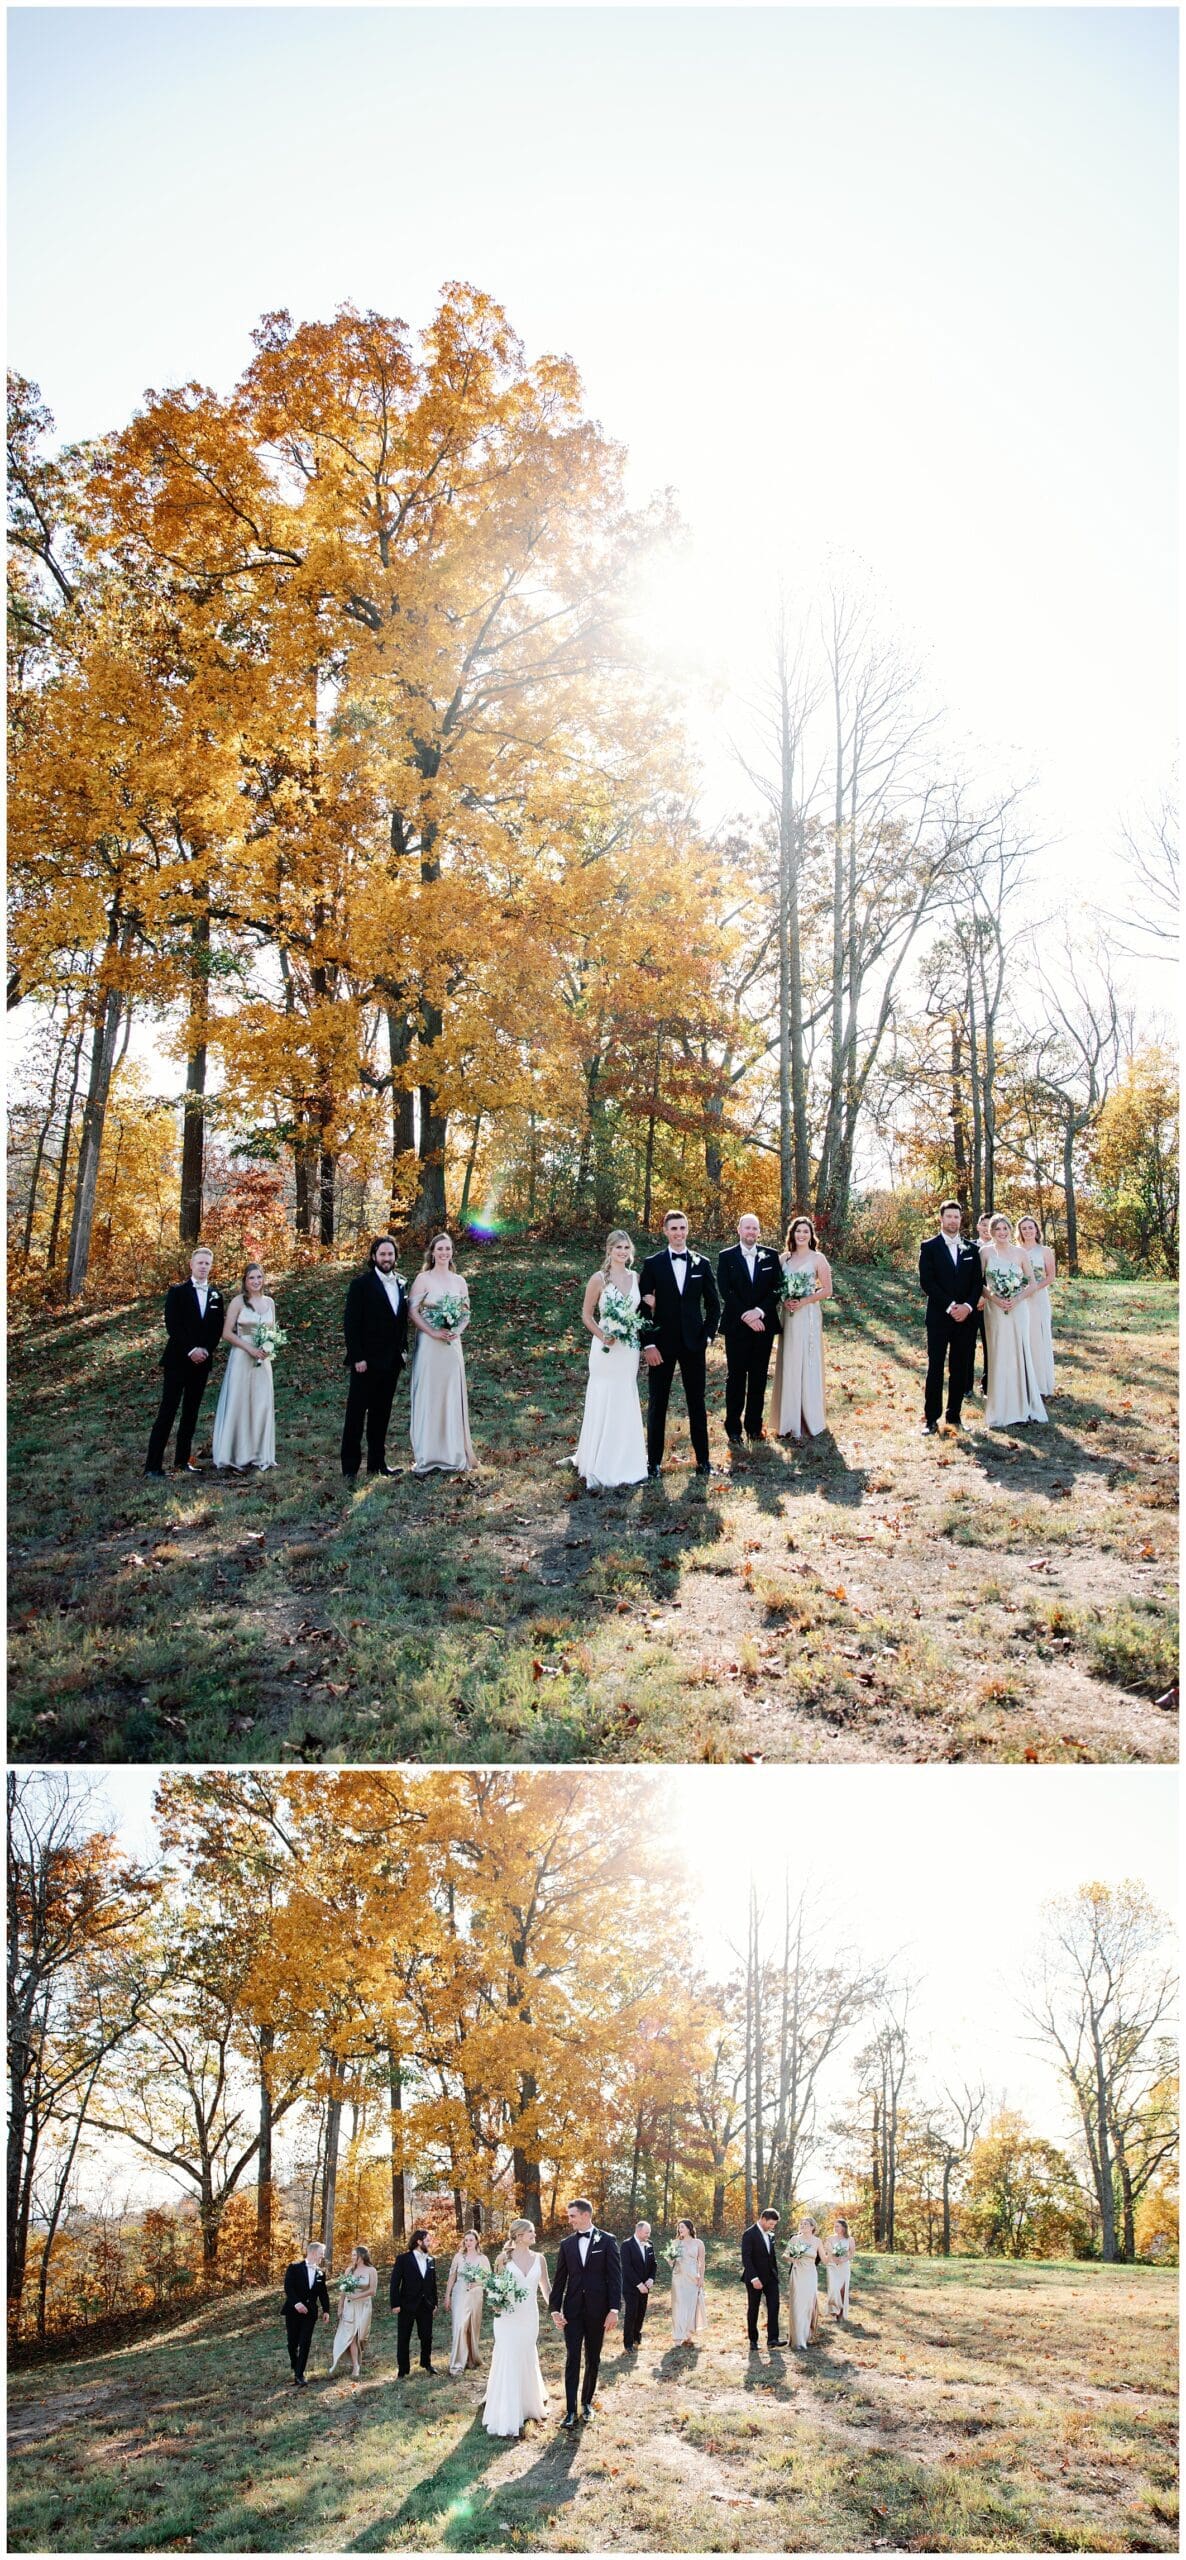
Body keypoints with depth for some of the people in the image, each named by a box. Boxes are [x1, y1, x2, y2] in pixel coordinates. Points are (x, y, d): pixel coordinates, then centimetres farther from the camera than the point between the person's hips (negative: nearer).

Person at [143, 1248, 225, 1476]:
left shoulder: (216, 1295, 11)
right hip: (178, 1360, -5)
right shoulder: (177, 1291, -3)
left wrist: (205, 1350, -6)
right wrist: (191, 1350, -16)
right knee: (167, 1412, -8)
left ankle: (183, 1460, 13)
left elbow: (217, 1329, 10)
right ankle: (153, 1465, -9)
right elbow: (172, 1325, -10)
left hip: (202, 1361, 5)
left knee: (191, 1413, 7)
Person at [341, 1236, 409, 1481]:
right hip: (366, 1361, -6)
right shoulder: (361, 1284, -8)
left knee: (381, 1413, 11)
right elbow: (350, 1323, -11)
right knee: (356, 1414, -1)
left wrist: (403, 1348, 8)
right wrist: (357, 1357, -15)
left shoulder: (400, 1284, 10)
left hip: (391, 1360, 6)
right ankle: (350, 1468, 2)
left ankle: (377, 1463, 18)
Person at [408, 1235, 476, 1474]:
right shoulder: (423, 1279, -3)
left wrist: (458, 1330, -7)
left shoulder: (459, 1281, 10)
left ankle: (453, 1455, 14)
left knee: (452, 1396, 6)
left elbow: (466, 1312, 13)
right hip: (429, 1345, -4)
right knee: (427, 1397, -1)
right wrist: (433, 1332, -16)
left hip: (452, 1344, 4)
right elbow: (412, 1311, -8)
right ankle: (425, 1457, 6)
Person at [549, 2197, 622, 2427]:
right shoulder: (567, 2244, 6)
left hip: (597, 2310, -1)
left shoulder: (607, 2241, -3)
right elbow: (559, 2279, 6)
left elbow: (615, 2276, -6)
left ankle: (587, 2402, 25)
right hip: (573, 2309, 2)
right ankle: (571, 2409, -2)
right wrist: (555, 2309, -1)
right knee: (572, 2358, -4)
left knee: (593, 2358, 10)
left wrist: (614, 2310, -12)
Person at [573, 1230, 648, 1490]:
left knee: (626, 1407, 11)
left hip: (630, 1349, 5)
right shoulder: (599, 1279, -7)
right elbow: (587, 1315, -3)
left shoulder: (636, 1277, 6)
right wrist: (602, 1336, -17)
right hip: (606, 1349, -5)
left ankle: (623, 1464, 23)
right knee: (602, 1407, -3)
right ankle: (597, 1469, 3)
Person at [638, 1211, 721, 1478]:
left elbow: (713, 1304, 10)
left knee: (697, 1402, 7)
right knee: (657, 1404, 4)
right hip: (662, 1343, -1)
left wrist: (707, 1335, -1)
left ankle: (703, 1458, 15)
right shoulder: (652, 1263, -1)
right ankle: (654, 1460, 11)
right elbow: (642, 1306, -2)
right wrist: (648, 1343, -9)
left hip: (693, 1343, 1)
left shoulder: (702, 1263, 4)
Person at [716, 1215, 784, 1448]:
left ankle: (754, 1425, 16)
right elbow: (726, 1291, -7)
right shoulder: (726, 1257, 0)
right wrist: (747, 1317, -14)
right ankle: (733, 1428, 5)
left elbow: (777, 1288, 1)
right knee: (735, 1377, 1)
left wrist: (759, 1311, -13)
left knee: (759, 1377, 7)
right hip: (736, 1326, -2)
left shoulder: (771, 1256, 6)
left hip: (763, 1324, 2)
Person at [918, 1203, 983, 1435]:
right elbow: (926, 1282, -8)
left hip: (965, 1317, 3)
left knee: (960, 1369, 6)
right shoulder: (930, 1247, 0)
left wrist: (968, 1306, -10)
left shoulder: (971, 1249, 11)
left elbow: (978, 1282, 7)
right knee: (935, 1368, -2)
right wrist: (950, 1306, -15)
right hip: (939, 1317, -3)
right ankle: (931, 1418, 2)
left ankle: (954, 1415, 14)